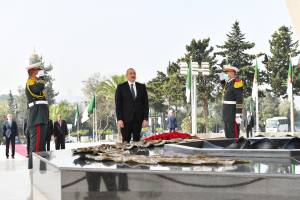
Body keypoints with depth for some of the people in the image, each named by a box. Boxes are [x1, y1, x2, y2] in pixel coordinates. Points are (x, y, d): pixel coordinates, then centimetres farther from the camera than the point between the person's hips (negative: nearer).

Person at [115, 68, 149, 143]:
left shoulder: (142, 87, 9)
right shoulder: (121, 87, 3)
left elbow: (146, 103, 7)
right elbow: (118, 105, -1)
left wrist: (145, 118, -2)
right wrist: (119, 119, -10)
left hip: (138, 119, 2)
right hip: (126, 119, -2)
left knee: (137, 141, 3)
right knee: (126, 141, -3)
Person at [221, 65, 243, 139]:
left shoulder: (236, 83, -12)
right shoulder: (227, 83, 15)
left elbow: (239, 100, -18)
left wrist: (238, 115, -23)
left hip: (233, 113, -9)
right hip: (226, 113, 9)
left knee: (233, 135, -8)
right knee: (228, 135, 14)